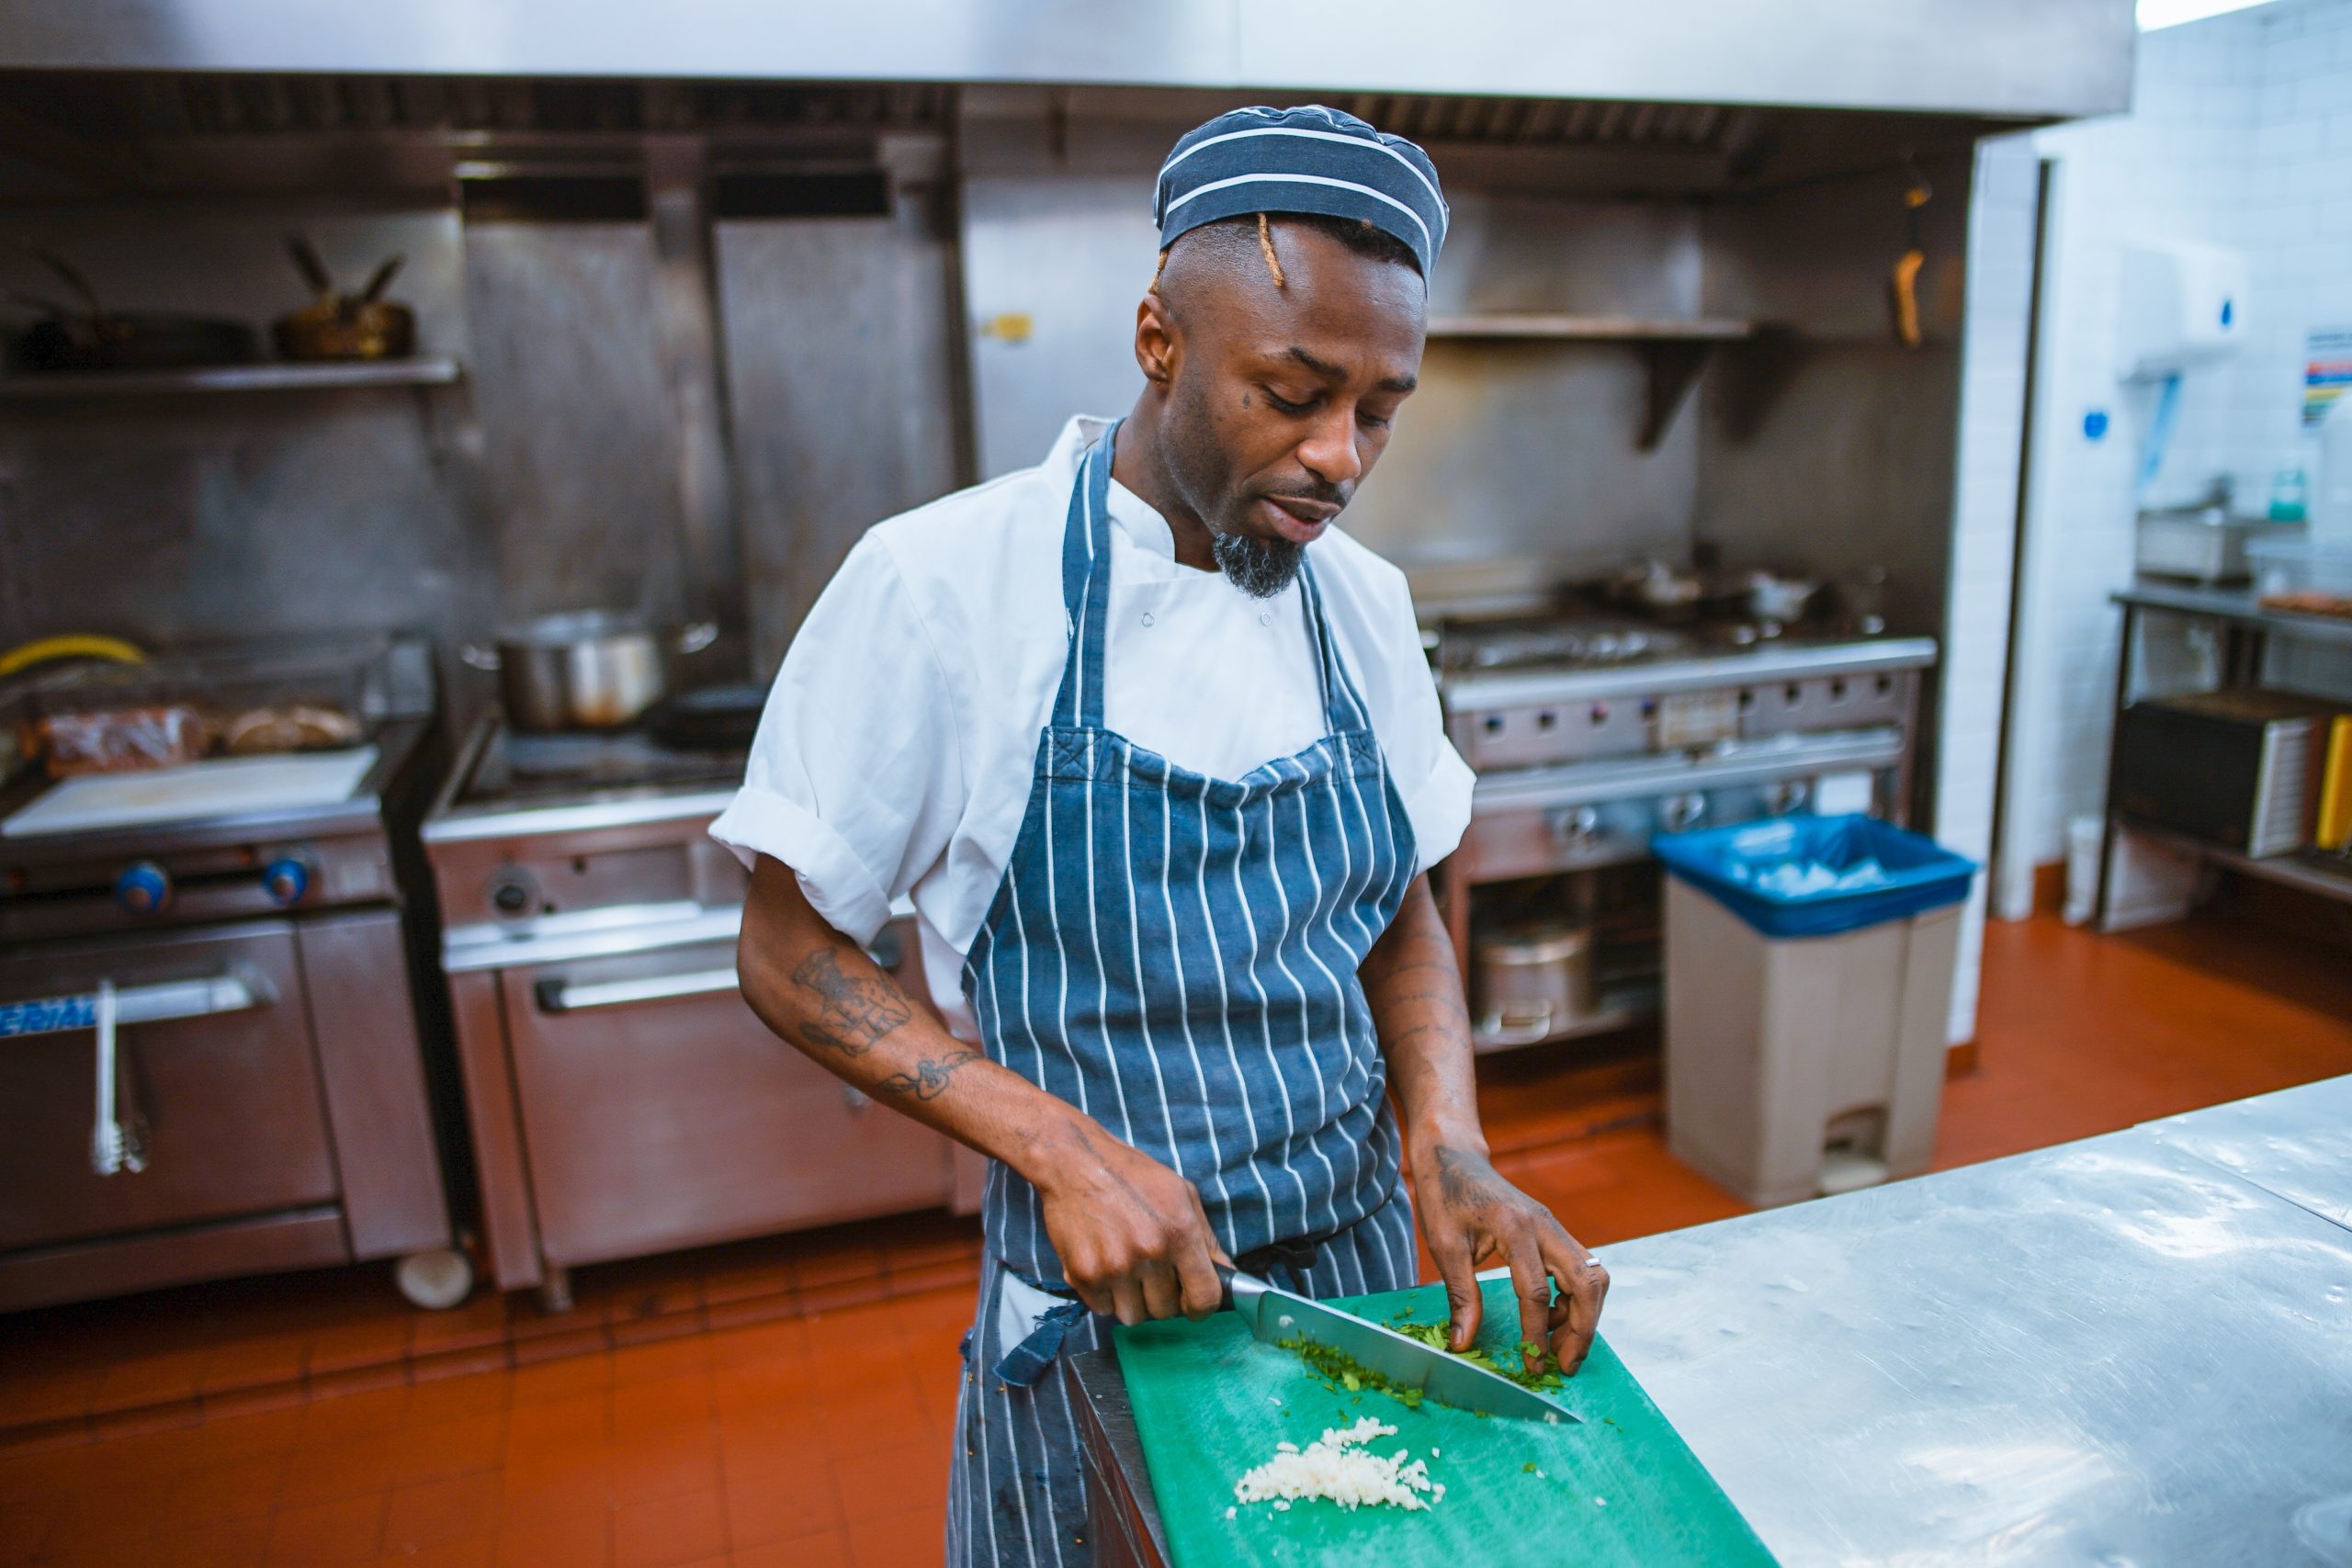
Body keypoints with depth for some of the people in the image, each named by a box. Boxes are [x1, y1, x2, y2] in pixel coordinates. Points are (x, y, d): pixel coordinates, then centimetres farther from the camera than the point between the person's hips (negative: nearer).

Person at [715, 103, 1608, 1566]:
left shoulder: (1360, 598, -2)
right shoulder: (939, 587, -18)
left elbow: (1403, 914, 7)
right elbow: (792, 954, -12)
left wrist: (1449, 1145, -10)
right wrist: (1063, 1144, -23)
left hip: (1362, 1274, 5)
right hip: (1101, 1312, -4)